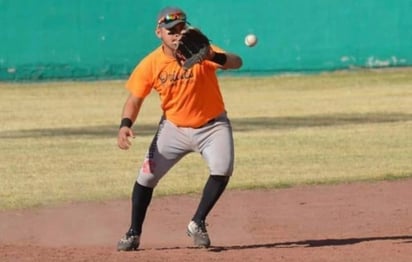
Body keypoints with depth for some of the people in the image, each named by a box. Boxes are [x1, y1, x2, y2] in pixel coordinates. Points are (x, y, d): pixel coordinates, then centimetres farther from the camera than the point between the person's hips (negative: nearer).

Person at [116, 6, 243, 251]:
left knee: (222, 169, -24)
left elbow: (236, 62, -36)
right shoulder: (150, 64, -12)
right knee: (147, 175, -4)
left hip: (212, 125, -2)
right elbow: (135, 99, -5)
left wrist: (215, 58, -59)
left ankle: (198, 224, -3)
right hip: (174, 127, 2)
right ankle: (134, 234, 14)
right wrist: (125, 125, -25)